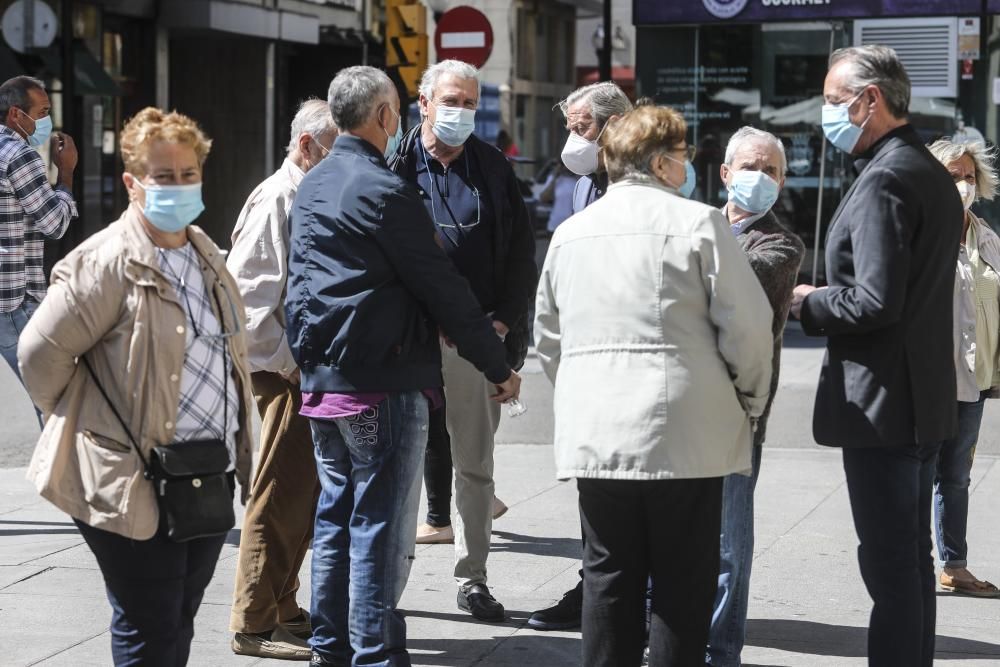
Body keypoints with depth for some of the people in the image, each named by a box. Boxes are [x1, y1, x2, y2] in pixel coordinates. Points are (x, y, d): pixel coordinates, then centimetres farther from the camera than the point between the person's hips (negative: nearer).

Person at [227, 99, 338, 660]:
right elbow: (244, 294, -19)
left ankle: (282, 608, 26)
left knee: (305, 496, 15)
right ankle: (255, 625, 4)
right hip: (287, 375, -9)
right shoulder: (276, 201, -13)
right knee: (281, 497, -5)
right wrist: (291, 361, -17)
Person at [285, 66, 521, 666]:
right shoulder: (384, 191, -15)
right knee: (381, 526, -3)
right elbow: (443, 287, -13)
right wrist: (500, 366, -6)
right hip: (383, 381, -8)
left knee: (335, 518, 15)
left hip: (322, 381, 8)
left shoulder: (311, 188, 12)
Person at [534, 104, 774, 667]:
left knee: (608, 579, 11)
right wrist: (751, 403, 6)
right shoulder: (698, 223, -6)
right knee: (682, 581, 3)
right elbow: (747, 325, -8)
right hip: (685, 432, -5)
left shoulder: (570, 233, 11)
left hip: (595, 436, 5)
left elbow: (549, 337, 17)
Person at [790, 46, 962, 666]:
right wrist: (828, 300, 12)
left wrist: (810, 303, -8)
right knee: (912, 556, 16)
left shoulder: (884, 179, -18)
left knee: (889, 562, -6)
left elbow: (875, 302, -25)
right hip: (926, 399, 10)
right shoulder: (934, 173, 13)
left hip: (882, 401, -10)